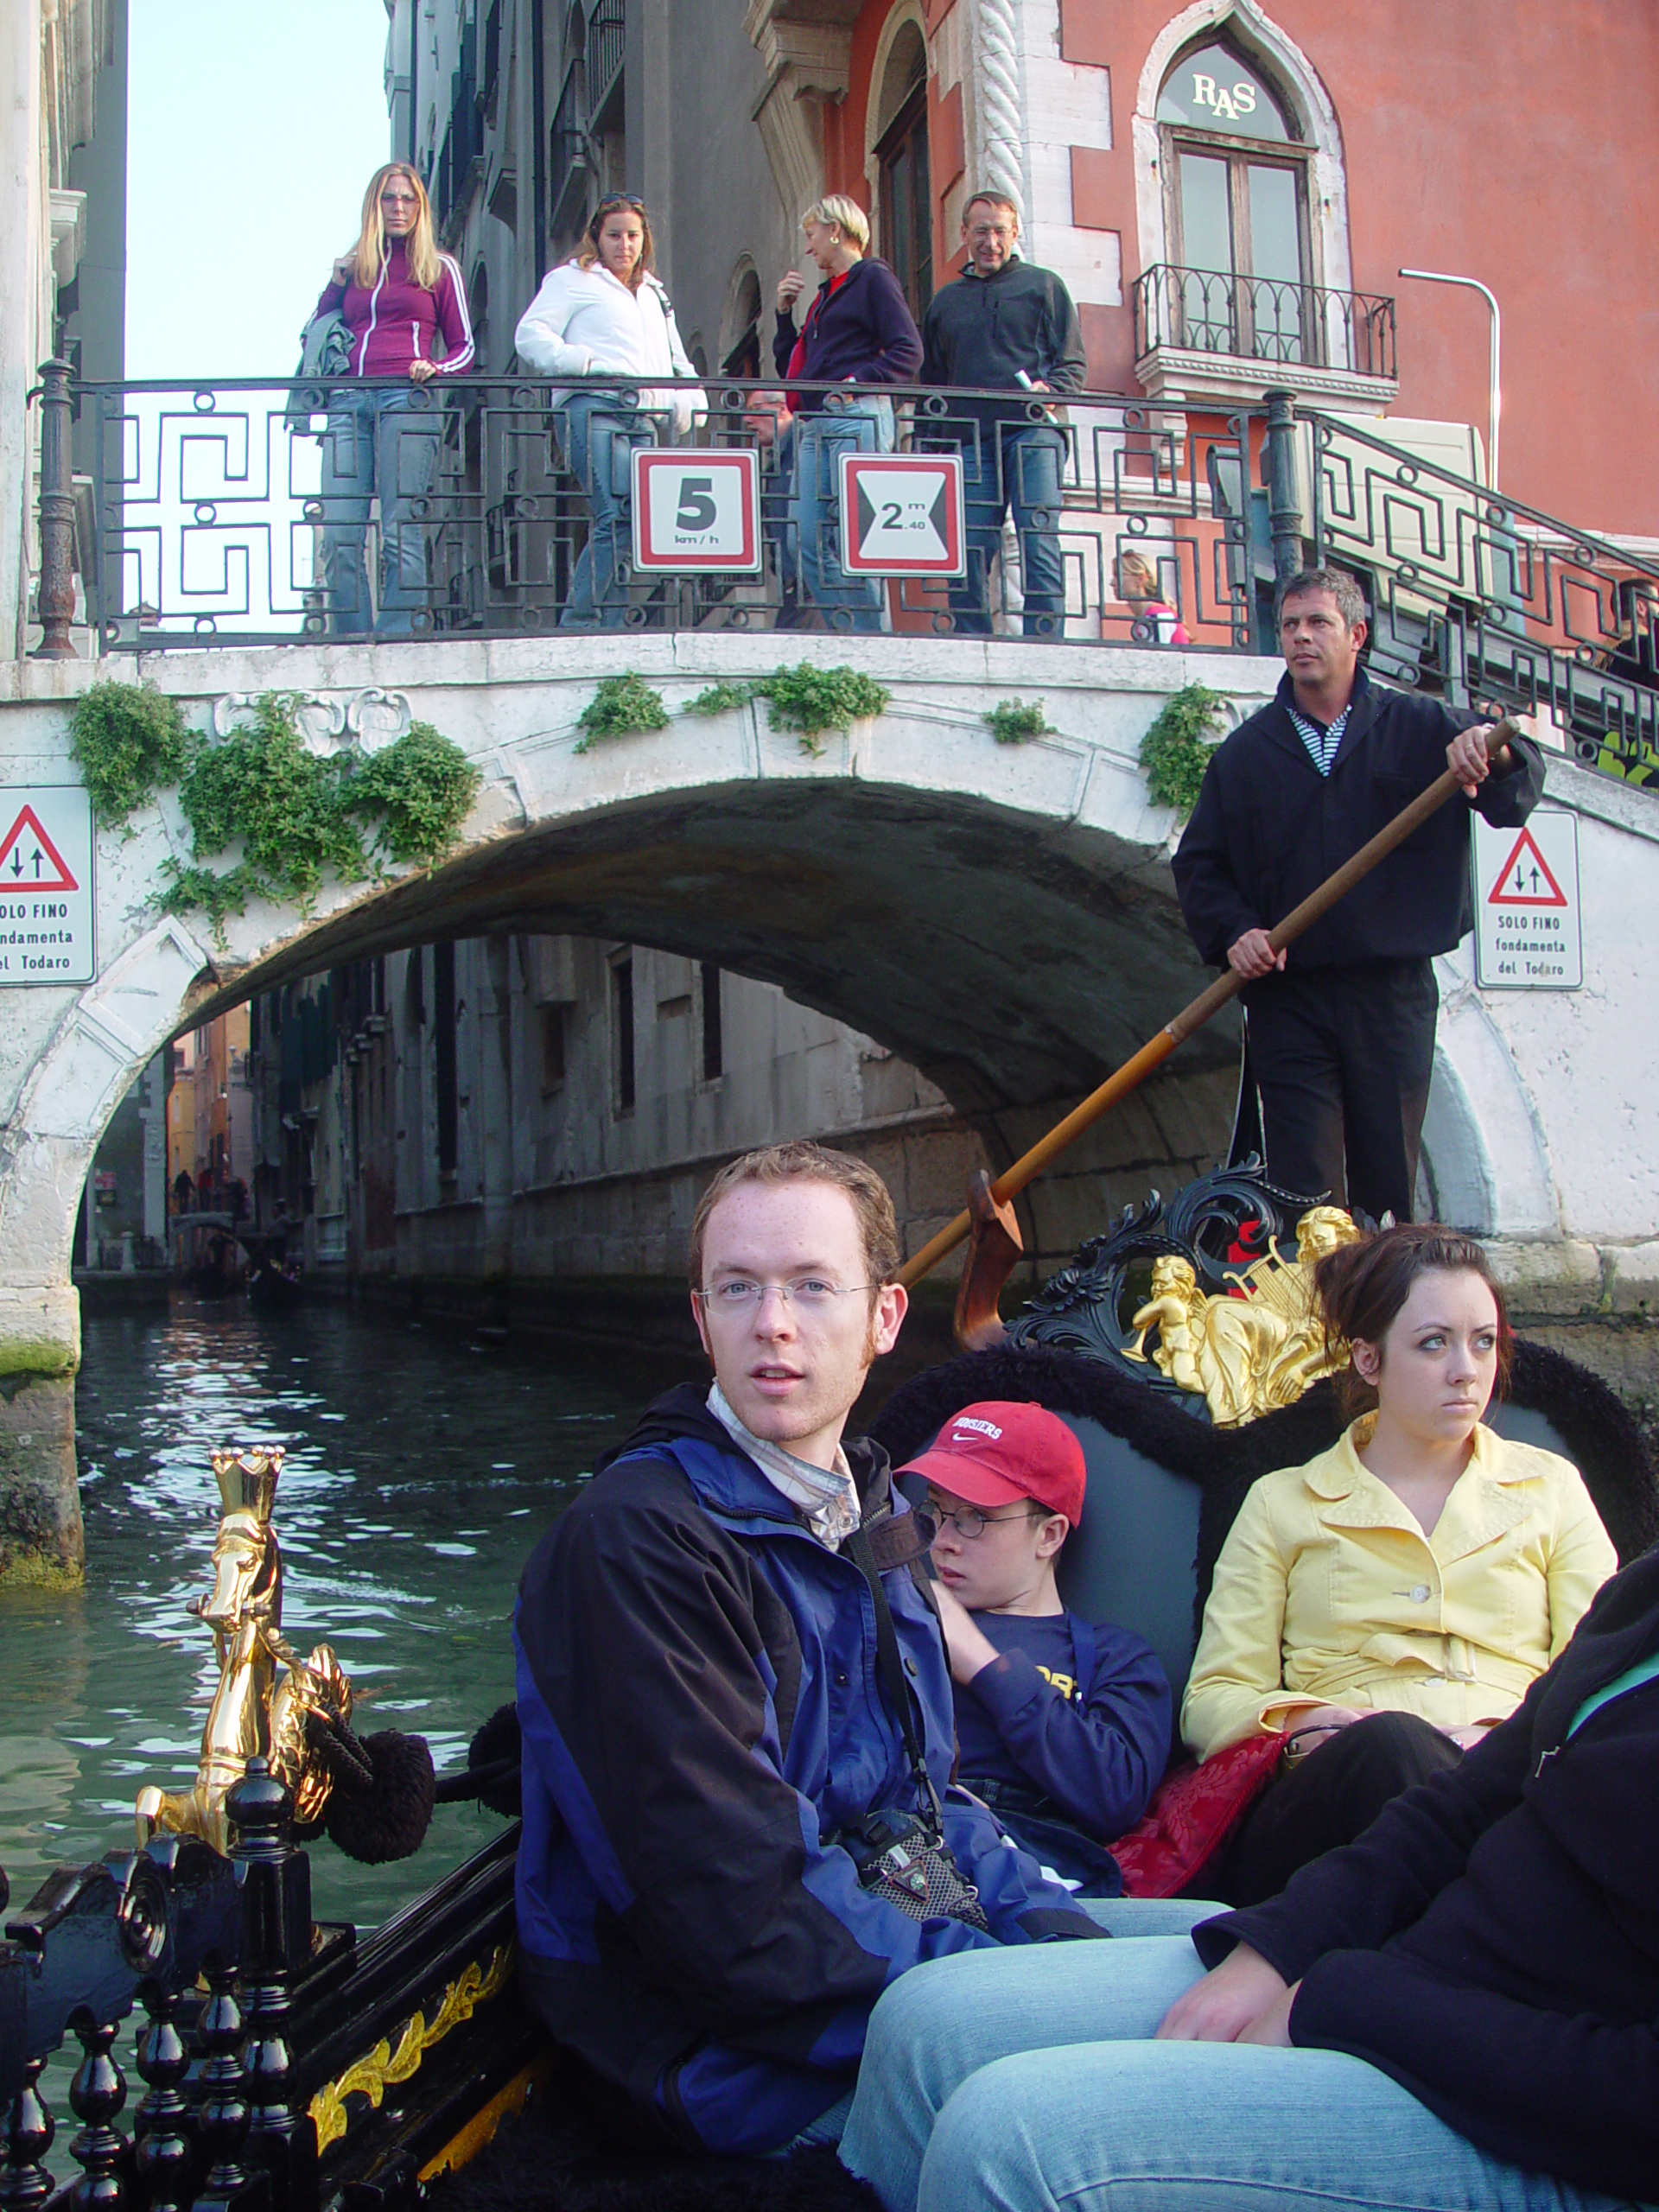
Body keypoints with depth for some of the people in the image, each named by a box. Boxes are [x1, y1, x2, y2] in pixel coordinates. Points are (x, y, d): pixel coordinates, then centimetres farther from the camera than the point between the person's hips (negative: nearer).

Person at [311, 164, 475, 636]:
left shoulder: (439, 269, 16)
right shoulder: (350, 269, 24)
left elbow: (464, 347, 14)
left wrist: (435, 369, -7)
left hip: (407, 400, -3)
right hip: (349, 401, 3)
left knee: (400, 527, -12)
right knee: (338, 531, -7)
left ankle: (400, 636, -12)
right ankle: (350, 642, -5)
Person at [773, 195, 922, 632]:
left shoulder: (872, 278, 3)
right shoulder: (825, 293, 27)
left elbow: (908, 351, -8)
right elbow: (791, 367, 28)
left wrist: (859, 381, -17)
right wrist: (784, 312, 19)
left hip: (857, 417, -8)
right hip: (816, 425, 8)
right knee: (807, 543, -2)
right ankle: (849, 635, 0)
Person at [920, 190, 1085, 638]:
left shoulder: (1043, 285, 15)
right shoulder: (945, 300, 24)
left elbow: (1073, 365, 9)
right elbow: (931, 380, 25)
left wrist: (1048, 390, -13)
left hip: (1032, 433, -3)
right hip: (970, 438, 3)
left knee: (1038, 541, -13)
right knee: (967, 550, -6)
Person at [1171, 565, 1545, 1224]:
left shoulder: (1419, 729, 8)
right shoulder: (1245, 750, 10)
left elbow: (1518, 790, -3)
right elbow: (1198, 863, 9)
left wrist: (1491, 751, -25)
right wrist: (1233, 932, -9)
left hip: (1393, 994, 0)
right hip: (1288, 999, 0)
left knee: (1391, 1182, 7)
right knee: (1306, 1193, -5)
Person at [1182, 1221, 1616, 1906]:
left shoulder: (1550, 1487, 23)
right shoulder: (1281, 1504, 19)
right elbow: (1210, 1703, 10)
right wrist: (1300, 1721, -13)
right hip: (1325, 1796, 1)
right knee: (1388, 1744, -37)